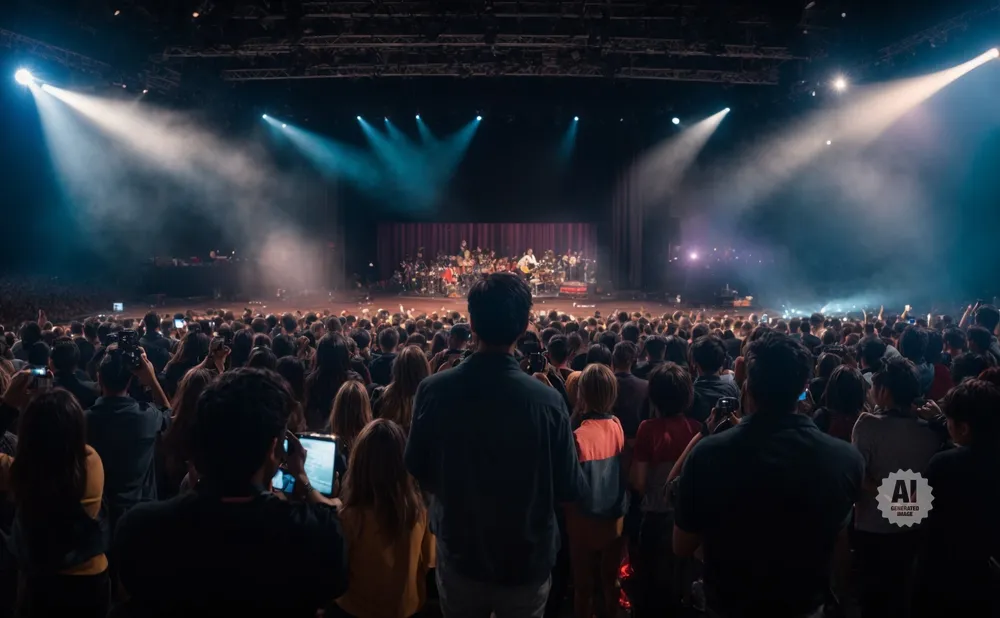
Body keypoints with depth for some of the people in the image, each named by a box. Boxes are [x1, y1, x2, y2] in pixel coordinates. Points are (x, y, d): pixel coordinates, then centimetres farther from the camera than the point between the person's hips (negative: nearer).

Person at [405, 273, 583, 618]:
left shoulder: (433, 391, -18)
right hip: (527, 562, -1)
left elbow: (418, 472, -3)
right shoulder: (547, 401, -24)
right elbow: (569, 490, -12)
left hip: (458, 555, 1)